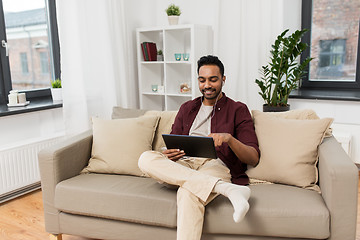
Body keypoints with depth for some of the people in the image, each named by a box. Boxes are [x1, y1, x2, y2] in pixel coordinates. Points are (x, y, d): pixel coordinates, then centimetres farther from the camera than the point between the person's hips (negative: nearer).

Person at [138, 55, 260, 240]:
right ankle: (226, 188, -35)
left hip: (215, 165, -4)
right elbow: (172, 145, 20)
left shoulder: (238, 110, 12)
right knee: (146, 158, -29)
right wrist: (169, 154, -7)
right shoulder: (187, 108, 25)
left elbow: (254, 158, 2)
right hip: (184, 164, 5)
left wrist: (229, 139, -19)